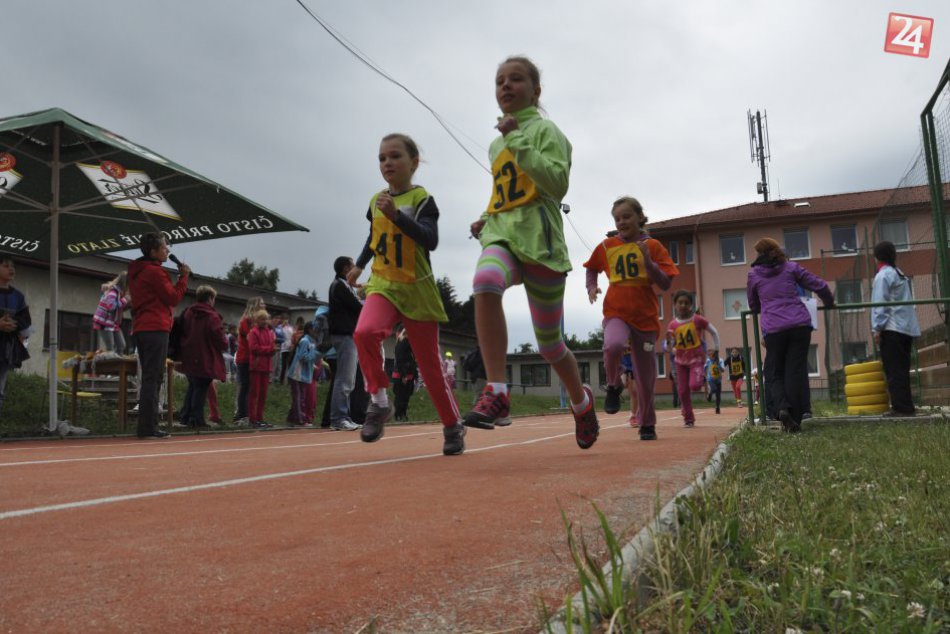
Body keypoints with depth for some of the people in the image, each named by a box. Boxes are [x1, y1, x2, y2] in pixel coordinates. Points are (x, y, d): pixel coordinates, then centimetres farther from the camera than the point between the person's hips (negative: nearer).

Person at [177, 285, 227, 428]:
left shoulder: (187, 313, 6)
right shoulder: (212, 317, -13)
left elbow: (181, 334, 10)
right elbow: (220, 340, -14)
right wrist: (225, 345, 6)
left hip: (188, 359, 7)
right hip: (205, 361, -7)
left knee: (192, 387, 20)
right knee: (201, 389, 1)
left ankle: (185, 416, 19)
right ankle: (196, 418, 0)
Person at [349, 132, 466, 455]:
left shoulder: (422, 199, -8)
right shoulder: (376, 201, 8)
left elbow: (431, 240, -25)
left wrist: (396, 214, -34)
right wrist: (359, 265, 25)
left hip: (417, 289, -3)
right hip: (383, 285, 4)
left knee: (430, 364, 3)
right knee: (364, 332, -29)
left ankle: (453, 426, 21)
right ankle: (379, 402, -12)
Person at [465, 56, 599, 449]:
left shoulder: (544, 129, 2)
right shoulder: (496, 146, 22)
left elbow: (558, 184, -15)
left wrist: (518, 142, -15)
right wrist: (486, 220, 16)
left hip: (539, 240, -4)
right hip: (501, 236, 4)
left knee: (549, 344, 3)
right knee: (485, 283, -35)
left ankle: (581, 399, 34)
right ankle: (496, 391, -36)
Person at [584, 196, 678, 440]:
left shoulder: (653, 246, 1)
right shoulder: (607, 246, 5)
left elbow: (665, 284, -3)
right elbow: (592, 268, 23)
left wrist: (648, 261, -17)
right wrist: (591, 288, 3)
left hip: (646, 316, 0)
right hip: (616, 312, 0)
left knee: (646, 375, 6)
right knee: (613, 345, -35)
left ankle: (647, 425, 26)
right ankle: (614, 387, -4)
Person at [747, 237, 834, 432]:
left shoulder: (754, 275, 9)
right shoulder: (791, 268, 10)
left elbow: (753, 306, 21)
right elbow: (819, 285, 10)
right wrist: (829, 303, 29)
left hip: (773, 329, -1)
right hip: (800, 325, 1)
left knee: (773, 372, 10)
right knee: (796, 371, 4)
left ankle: (782, 407, -17)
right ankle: (795, 420, 2)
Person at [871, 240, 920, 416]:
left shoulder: (883, 276, -8)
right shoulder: (900, 274, 18)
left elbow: (880, 304, -14)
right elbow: (906, 301, 17)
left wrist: (877, 328, -13)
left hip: (892, 328, -8)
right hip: (907, 328, 8)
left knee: (894, 370, -7)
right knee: (902, 369, 12)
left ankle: (901, 407, -9)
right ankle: (906, 406, 14)